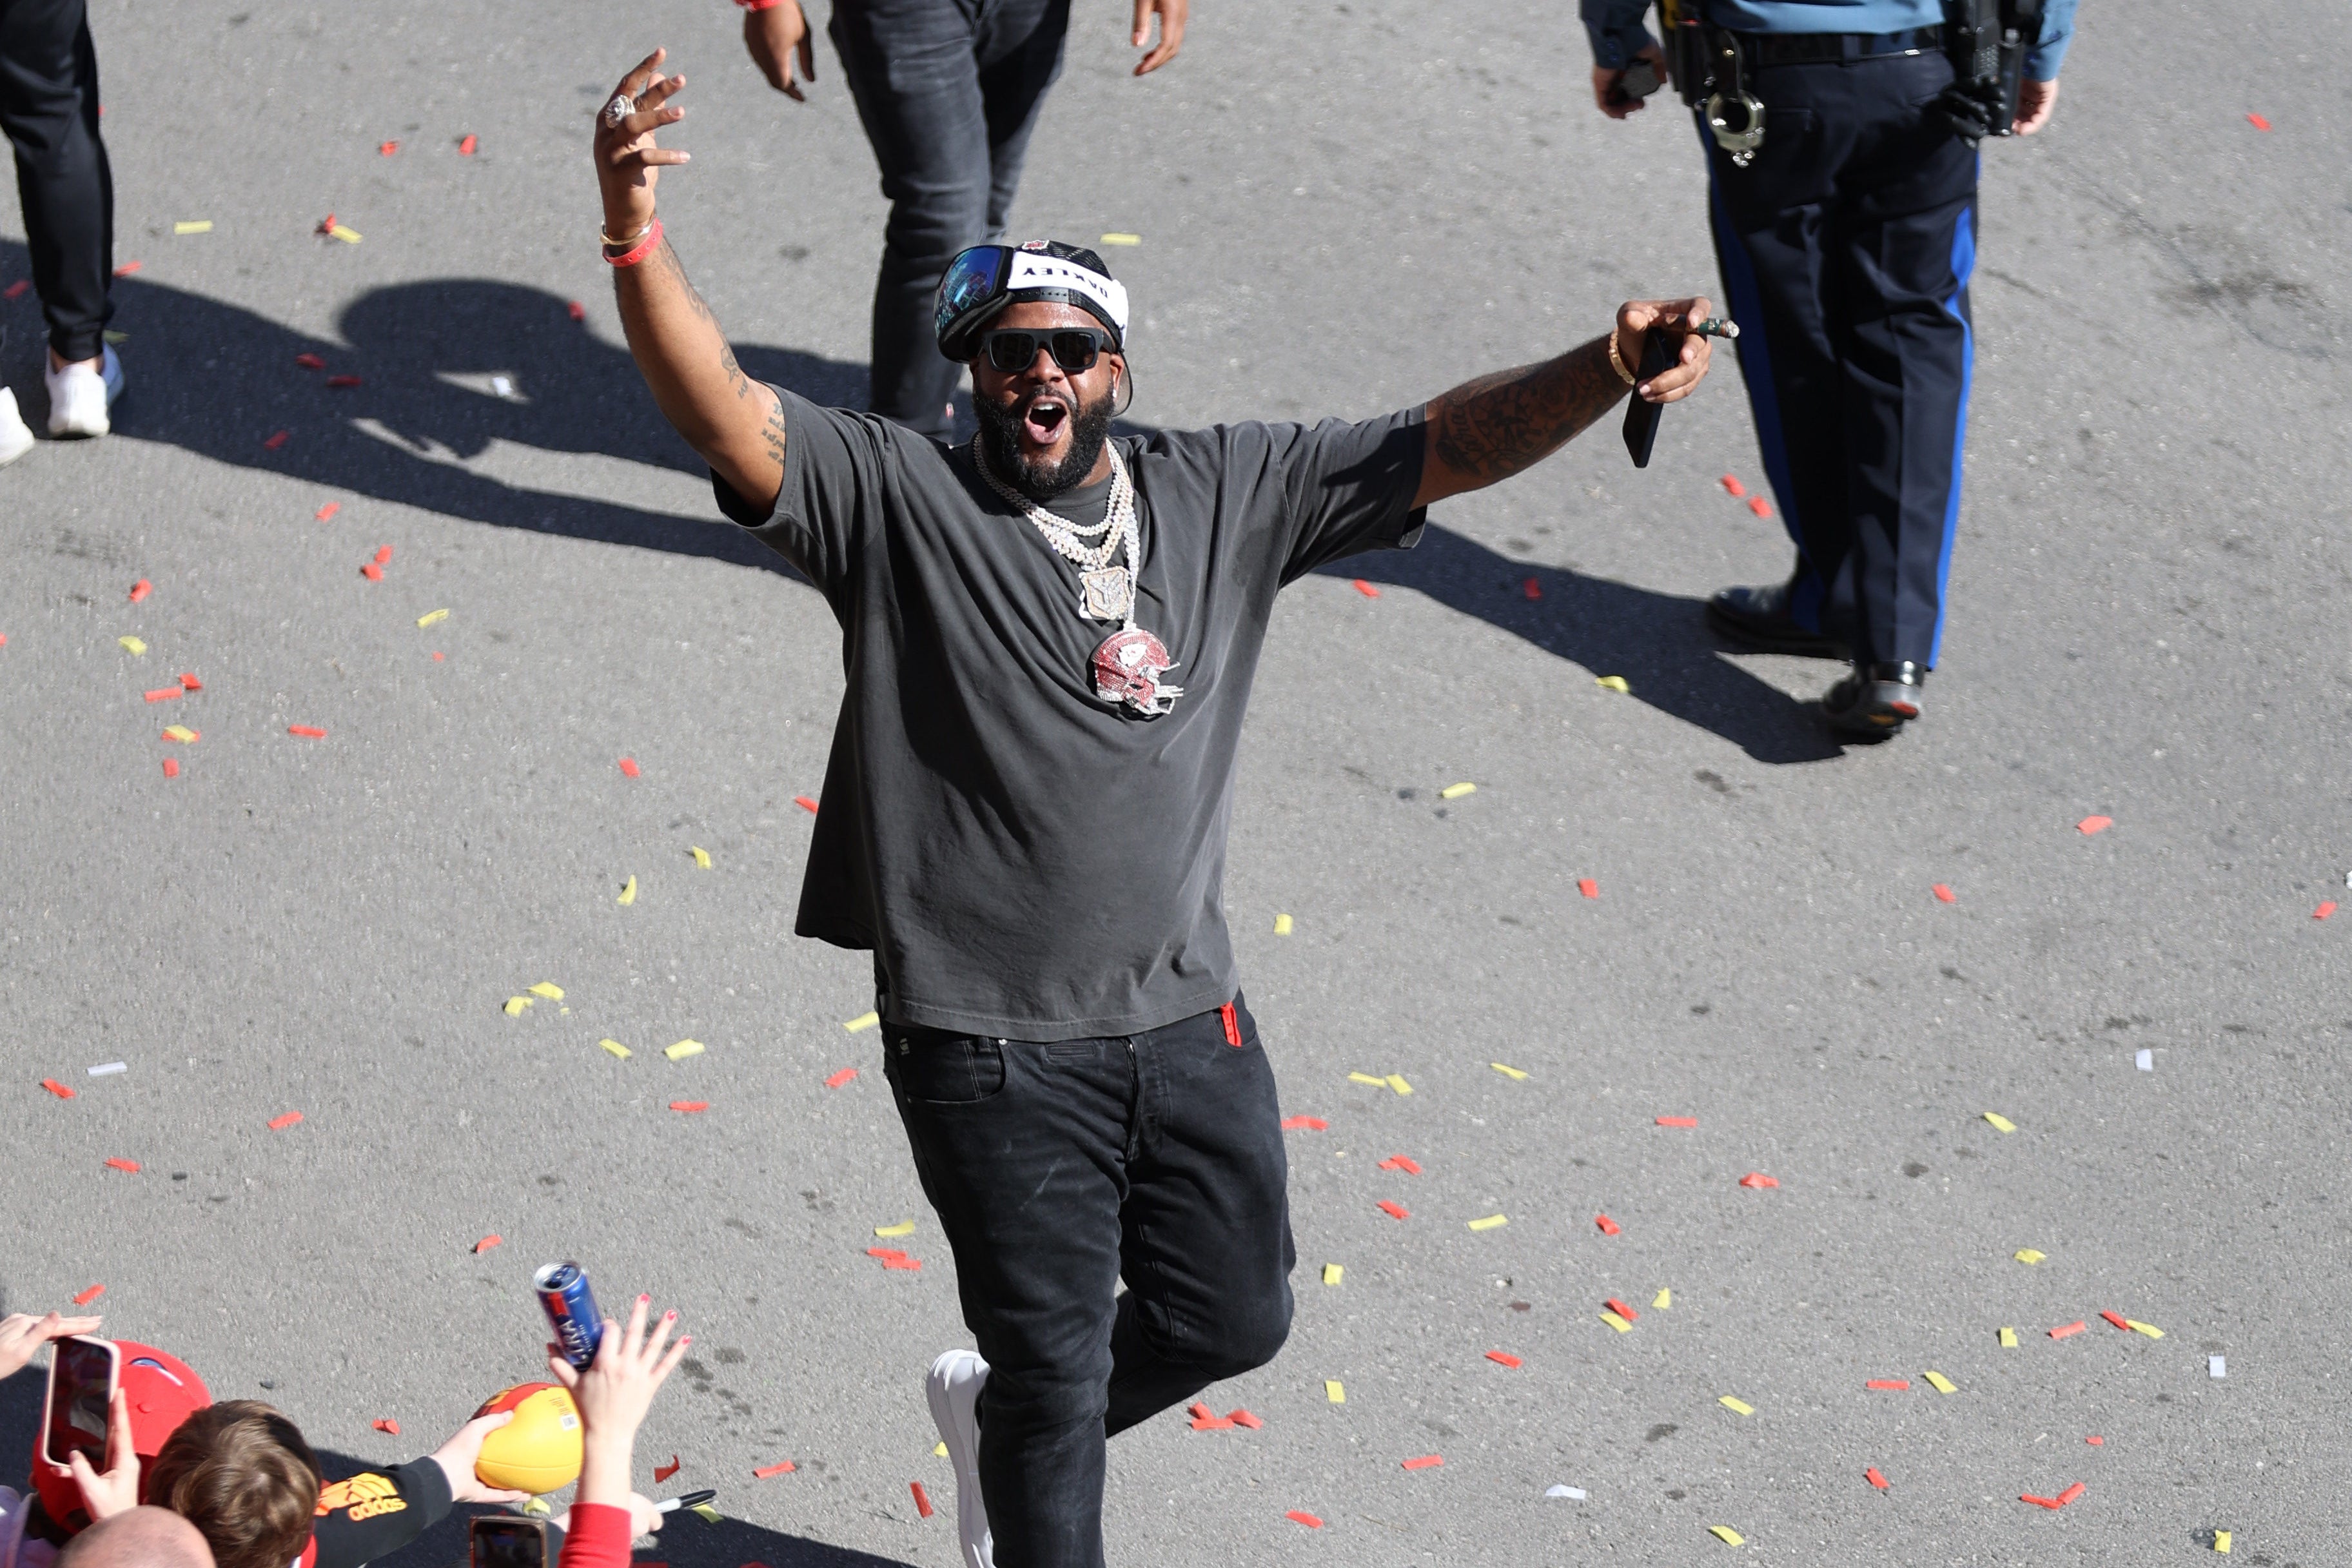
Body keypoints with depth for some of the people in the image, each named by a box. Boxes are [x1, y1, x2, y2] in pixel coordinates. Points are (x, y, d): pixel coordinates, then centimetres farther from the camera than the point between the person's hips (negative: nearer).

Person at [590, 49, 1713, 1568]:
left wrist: (1606, 372, -19)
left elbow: (1442, 445, -1)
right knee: (1056, 1360, 4)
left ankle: (999, 1410, 46)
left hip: (1189, 1017, 5)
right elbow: (724, 411, -23)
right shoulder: (900, 501, -9)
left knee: (1233, 1315, 19)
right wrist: (637, 235, -42)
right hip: (992, 1041, -5)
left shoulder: (1226, 497, 3)